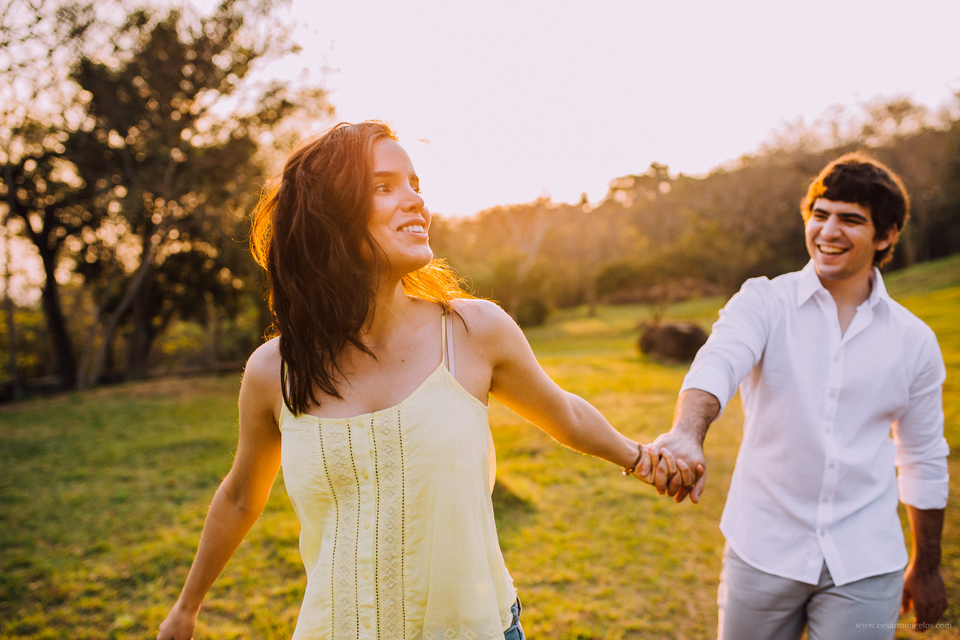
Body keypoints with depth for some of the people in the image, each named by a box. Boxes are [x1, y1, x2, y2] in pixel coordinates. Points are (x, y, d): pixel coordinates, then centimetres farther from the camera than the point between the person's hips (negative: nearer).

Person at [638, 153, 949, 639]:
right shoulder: (764, 302, -6)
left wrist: (926, 567, 17)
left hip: (865, 564, 1)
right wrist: (686, 433, -48)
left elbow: (924, 460, 11)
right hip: (763, 550, -1)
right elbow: (718, 361, -27)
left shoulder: (914, 340, 2)